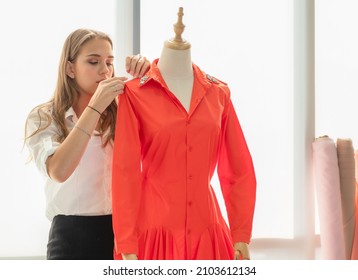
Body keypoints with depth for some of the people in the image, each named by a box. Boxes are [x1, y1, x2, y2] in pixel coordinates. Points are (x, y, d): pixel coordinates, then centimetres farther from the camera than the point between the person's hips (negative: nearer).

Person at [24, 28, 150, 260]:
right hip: (72, 236, -3)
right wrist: (95, 107, -21)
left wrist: (149, 76, -14)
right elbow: (58, 171, -20)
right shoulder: (43, 118, -3)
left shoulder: (121, 111, 8)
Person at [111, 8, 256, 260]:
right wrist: (127, 245, -9)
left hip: (208, 235, 3)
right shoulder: (135, 93, -3)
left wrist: (241, 236, 3)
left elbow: (239, 170, 8)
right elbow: (125, 171, -5)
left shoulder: (218, 93, 7)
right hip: (154, 232, -3)